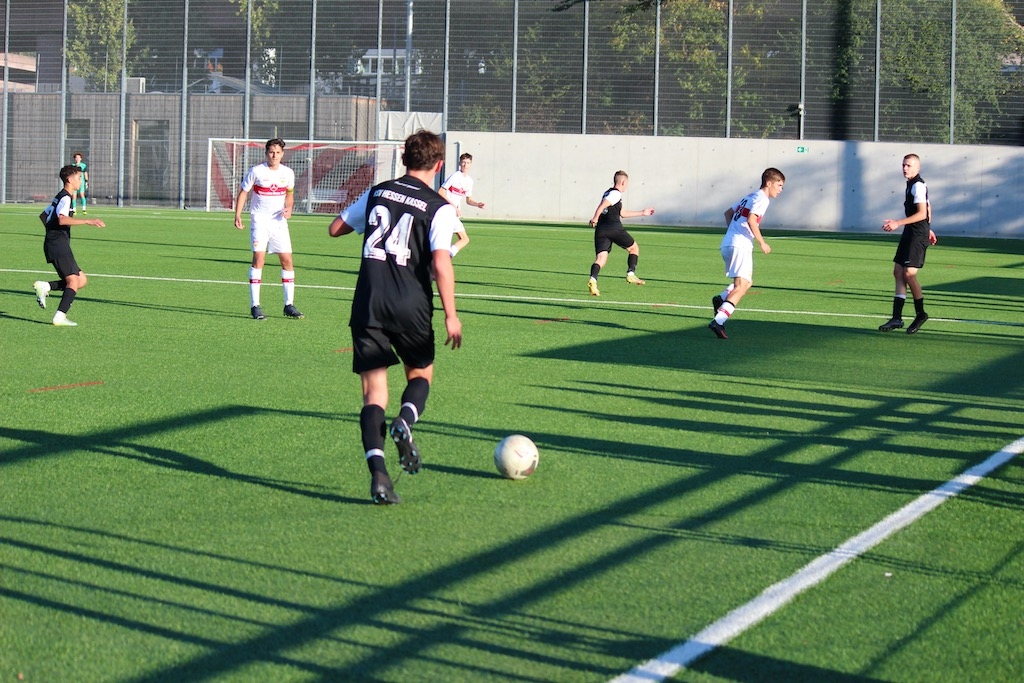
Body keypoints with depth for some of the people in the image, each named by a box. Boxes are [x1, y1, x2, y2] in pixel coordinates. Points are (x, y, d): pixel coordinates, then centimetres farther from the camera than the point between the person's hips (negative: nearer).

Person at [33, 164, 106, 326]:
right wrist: (88, 221, -29)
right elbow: (62, 219, -27)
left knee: (82, 280, 7)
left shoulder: (60, 197, 22)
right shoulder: (66, 198, -9)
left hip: (53, 244, 10)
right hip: (59, 245, -10)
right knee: (74, 281, -13)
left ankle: (44, 286, 0)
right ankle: (60, 316, -20)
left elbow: (43, 216, 34)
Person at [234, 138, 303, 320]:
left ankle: (289, 305, 12)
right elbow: (243, 192, 0)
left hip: (279, 221, 4)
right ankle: (255, 306, -10)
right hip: (259, 219, -4)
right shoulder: (256, 171, -6)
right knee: (259, 258, -14)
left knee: (287, 260, 1)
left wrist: (288, 208, -1)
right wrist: (237, 215, -9)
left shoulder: (287, 173, 4)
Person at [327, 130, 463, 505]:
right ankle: (405, 421, -9)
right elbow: (441, 262, -14)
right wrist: (451, 315, -10)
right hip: (411, 307, -2)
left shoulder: (377, 193, 10)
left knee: (374, 394, 2)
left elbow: (335, 228, 21)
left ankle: (377, 472, -16)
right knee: (421, 373, 22)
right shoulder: (439, 208, -2)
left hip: (368, 305, 2)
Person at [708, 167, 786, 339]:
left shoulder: (750, 197, 22)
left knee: (747, 282, 21)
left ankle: (721, 299, 1)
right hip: (740, 245, -10)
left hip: (727, 243, 10)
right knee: (741, 285, -13)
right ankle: (718, 321, -25)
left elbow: (728, 212, 31)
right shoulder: (762, 198, -6)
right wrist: (761, 243, -13)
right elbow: (751, 220, -21)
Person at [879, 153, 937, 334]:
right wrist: (928, 229, 35)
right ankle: (897, 318, 4)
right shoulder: (912, 184, 15)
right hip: (910, 234, 10)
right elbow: (928, 208, 27)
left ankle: (920, 314, 4)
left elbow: (922, 213, -23)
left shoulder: (918, 186, -14)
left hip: (918, 236, -10)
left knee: (909, 274, -13)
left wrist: (898, 223, -28)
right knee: (898, 272, 5)